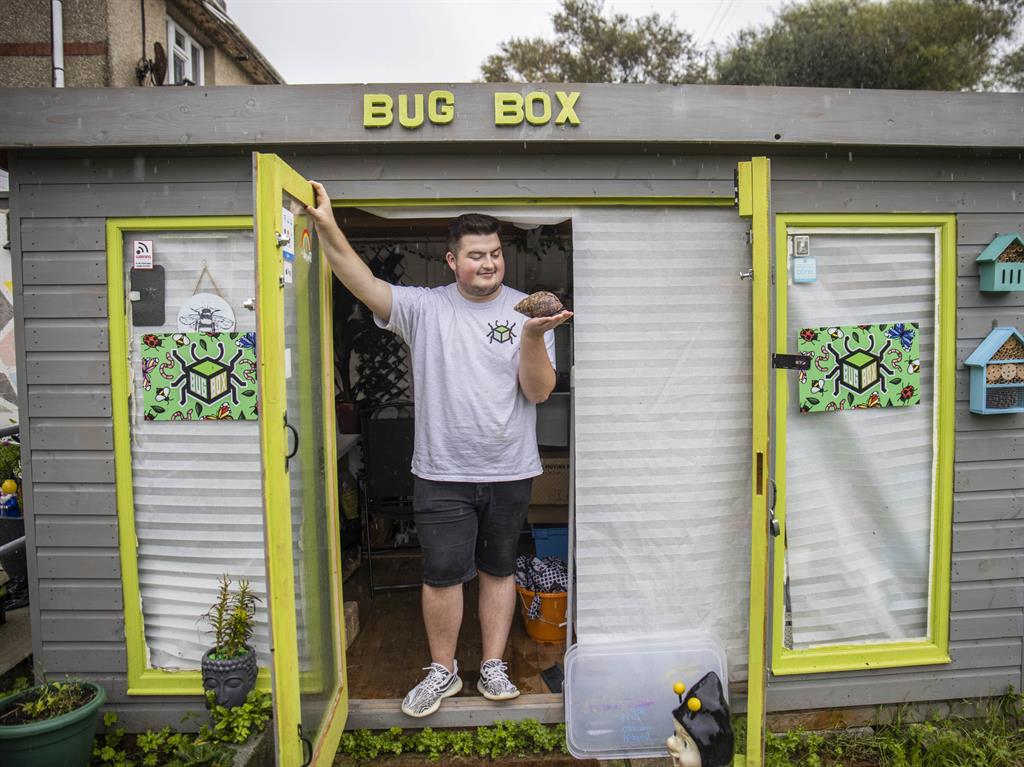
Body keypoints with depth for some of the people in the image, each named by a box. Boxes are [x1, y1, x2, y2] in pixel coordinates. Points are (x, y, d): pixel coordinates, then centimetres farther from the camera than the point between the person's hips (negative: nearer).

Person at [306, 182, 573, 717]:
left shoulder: (526, 312, 0)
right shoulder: (425, 307, 0)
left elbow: (539, 391, -7)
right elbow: (365, 285, -14)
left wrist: (533, 337, -23)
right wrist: (328, 228, -26)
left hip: (509, 472, 1)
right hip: (442, 472, -1)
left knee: (498, 569, 13)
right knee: (442, 574, 3)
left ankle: (493, 667, 30)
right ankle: (442, 670, 25)